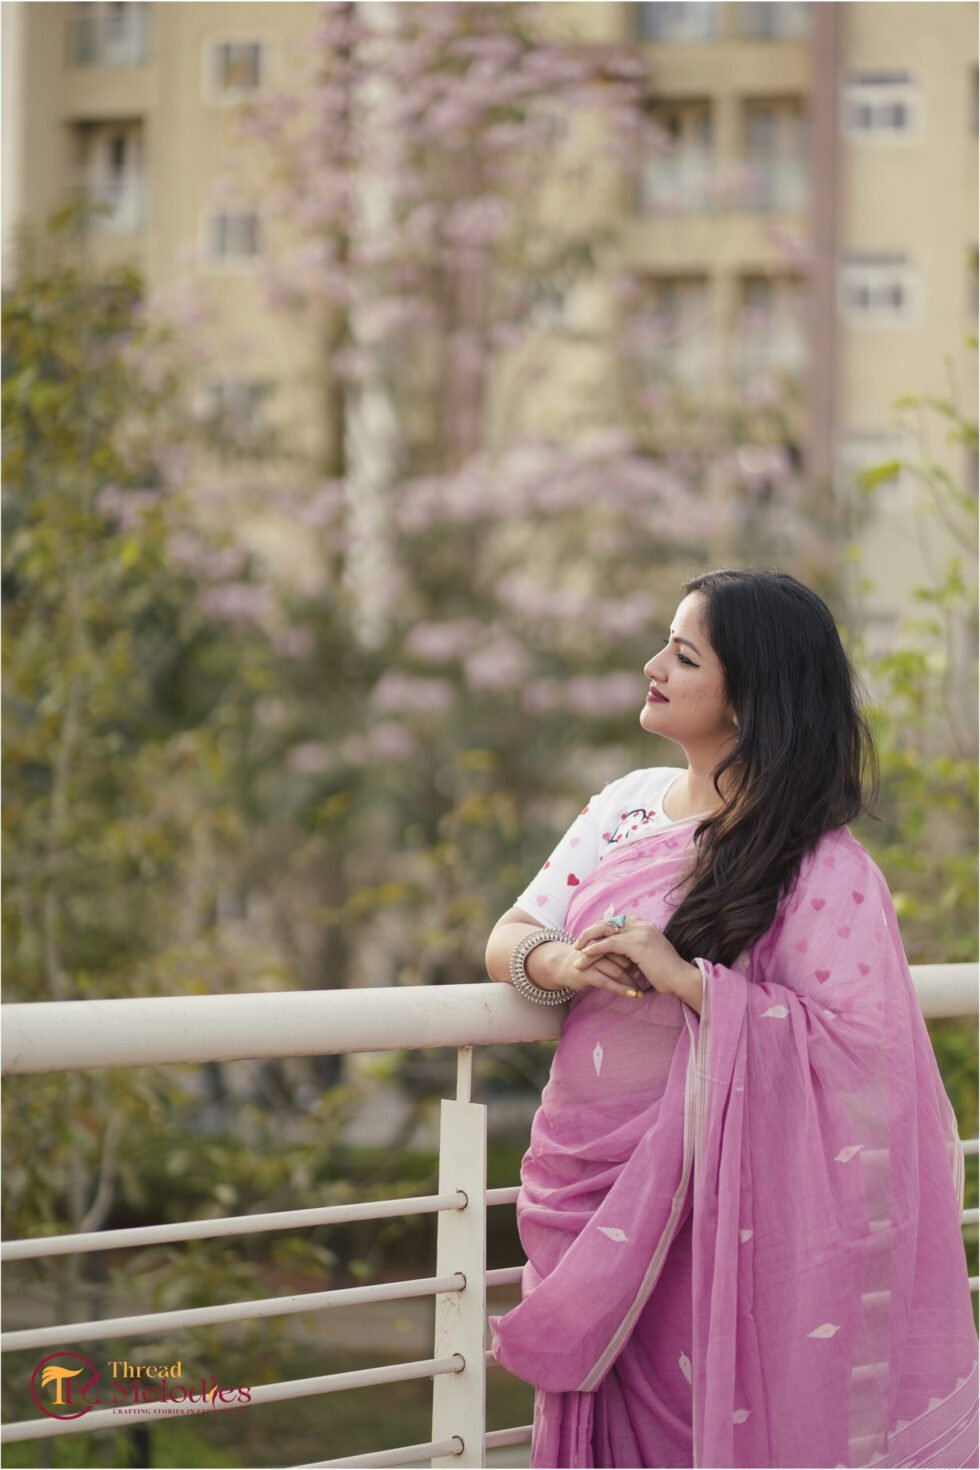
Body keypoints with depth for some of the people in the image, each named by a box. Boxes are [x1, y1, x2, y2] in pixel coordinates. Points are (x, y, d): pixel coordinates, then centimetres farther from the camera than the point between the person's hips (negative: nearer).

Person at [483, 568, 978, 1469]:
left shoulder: (823, 869, -11)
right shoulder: (628, 804, 9)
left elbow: (860, 1048, -20)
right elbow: (511, 938, 10)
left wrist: (688, 981, -25)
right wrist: (559, 966, -14)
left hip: (698, 1199, -6)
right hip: (582, 1186, 6)